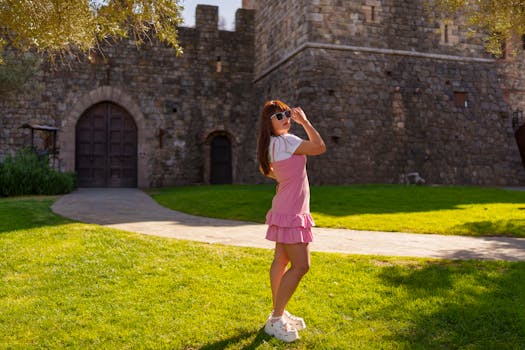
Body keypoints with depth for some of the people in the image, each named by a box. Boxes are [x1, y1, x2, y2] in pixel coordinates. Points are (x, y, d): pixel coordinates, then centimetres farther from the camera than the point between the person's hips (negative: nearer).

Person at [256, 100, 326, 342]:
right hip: (291, 212, -10)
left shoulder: (272, 144, 10)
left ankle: (279, 312, 25)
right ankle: (276, 320, -4)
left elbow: (264, 169, 26)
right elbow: (320, 147, -18)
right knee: (301, 266, -10)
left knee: (281, 261, 14)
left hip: (286, 210, 10)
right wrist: (304, 121, -10)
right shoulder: (285, 141, -18)